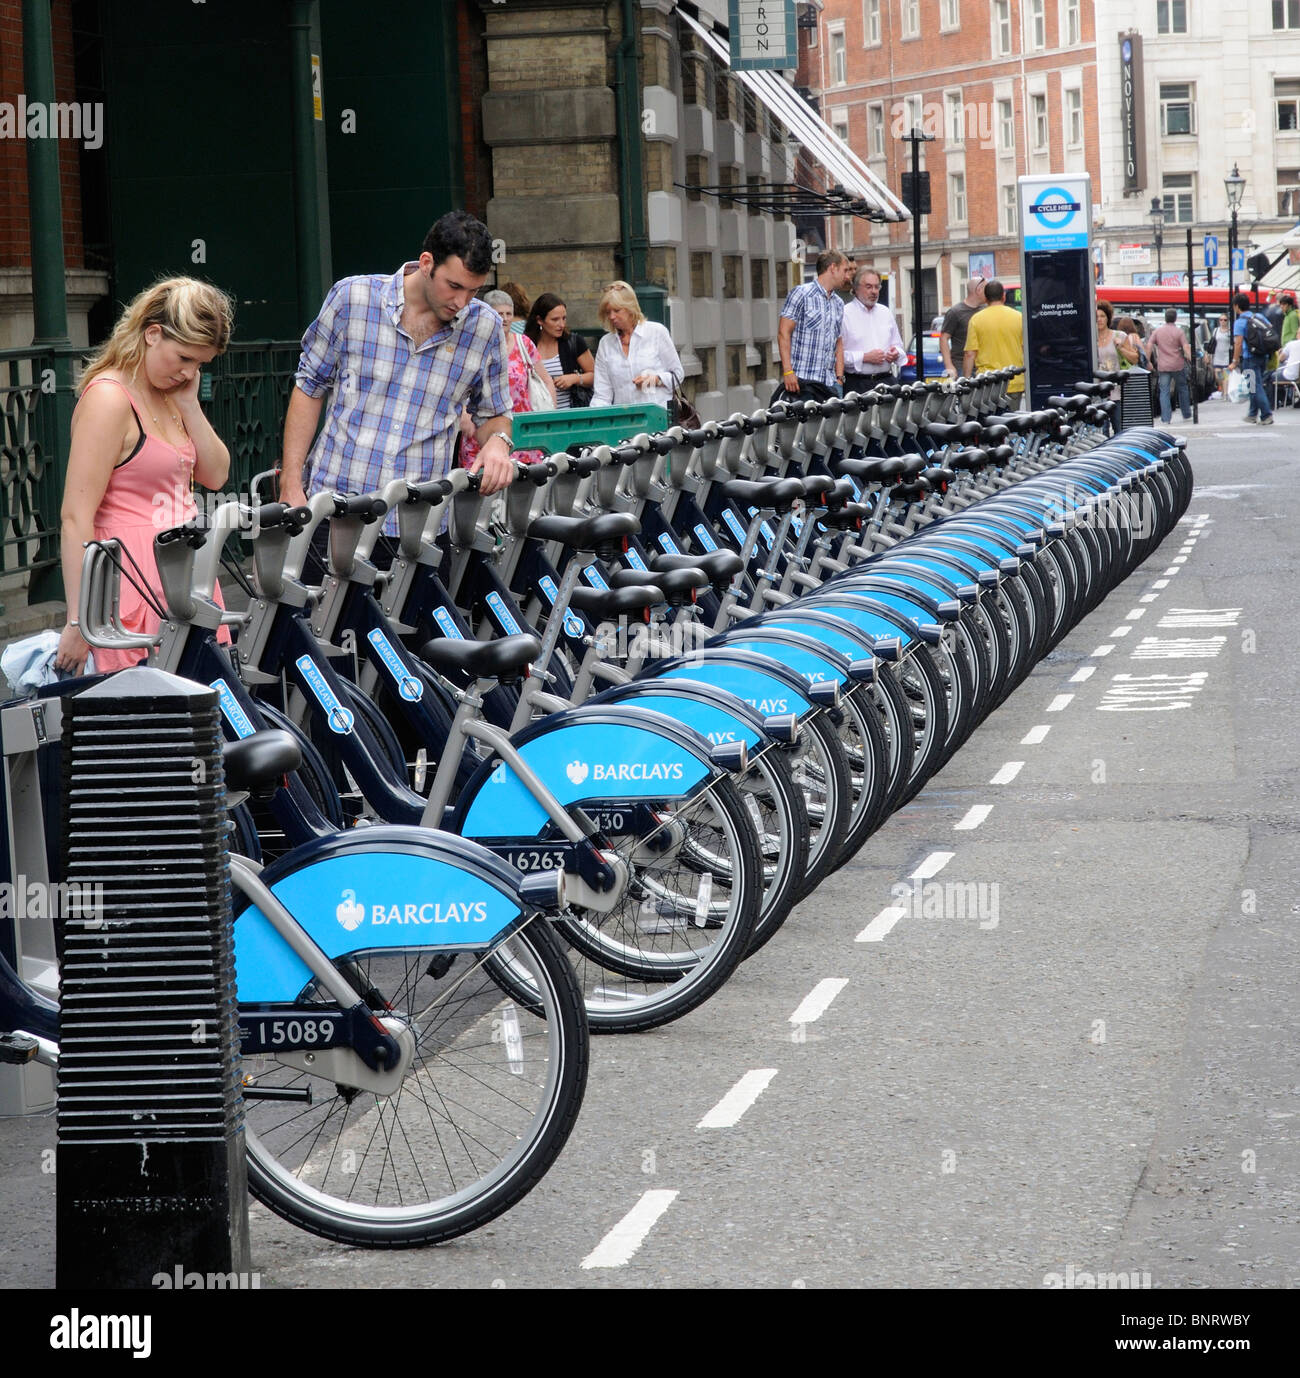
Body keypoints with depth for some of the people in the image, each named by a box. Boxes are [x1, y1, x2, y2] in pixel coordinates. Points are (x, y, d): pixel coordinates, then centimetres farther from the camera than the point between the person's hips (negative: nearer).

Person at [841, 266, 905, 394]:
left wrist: (896, 354, 3)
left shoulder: (886, 313, 19)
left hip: (885, 380, 5)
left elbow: (898, 345, 26)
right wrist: (864, 357, -15)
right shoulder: (845, 315, -2)